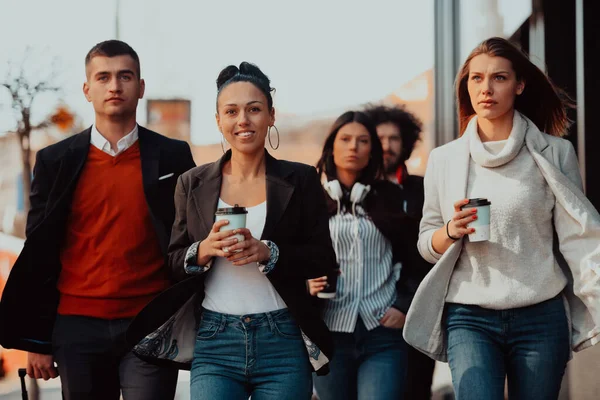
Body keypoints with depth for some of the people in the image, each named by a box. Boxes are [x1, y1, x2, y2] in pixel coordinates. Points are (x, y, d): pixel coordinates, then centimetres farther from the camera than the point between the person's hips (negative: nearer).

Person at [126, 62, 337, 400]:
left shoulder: (300, 179, 2)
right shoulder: (193, 184, 7)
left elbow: (324, 260, -1)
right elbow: (173, 262, 7)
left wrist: (267, 252, -17)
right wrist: (204, 249, -14)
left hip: (283, 343, 0)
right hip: (215, 342, 1)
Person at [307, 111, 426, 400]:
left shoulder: (390, 197, 11)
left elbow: (414, 259, 10)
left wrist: (406, 307, -1)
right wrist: (306, 286, -13)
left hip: (383, 334, 0)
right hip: (330, 332, 0)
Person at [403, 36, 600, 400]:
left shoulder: (555, 153, 1)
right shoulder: (445, 159, 7)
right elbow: (426, 245, 13)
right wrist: (451, 231, -9)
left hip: (541, 319, 0)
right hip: (469, 318, 1)